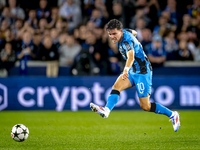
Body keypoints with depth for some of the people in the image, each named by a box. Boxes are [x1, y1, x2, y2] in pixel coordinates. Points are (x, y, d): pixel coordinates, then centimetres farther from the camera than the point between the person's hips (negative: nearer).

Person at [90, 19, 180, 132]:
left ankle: (172, 115, 12)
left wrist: (126, 69, -70)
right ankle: (106, 110, -36)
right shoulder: (125, 32, -3)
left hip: (143, 72, -9)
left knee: (145, 106, -5)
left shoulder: (127, 42, -28)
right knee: (116, 87, -19)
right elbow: (134, 33, 22)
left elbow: (131, 57, -49)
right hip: (132, 72, 9)